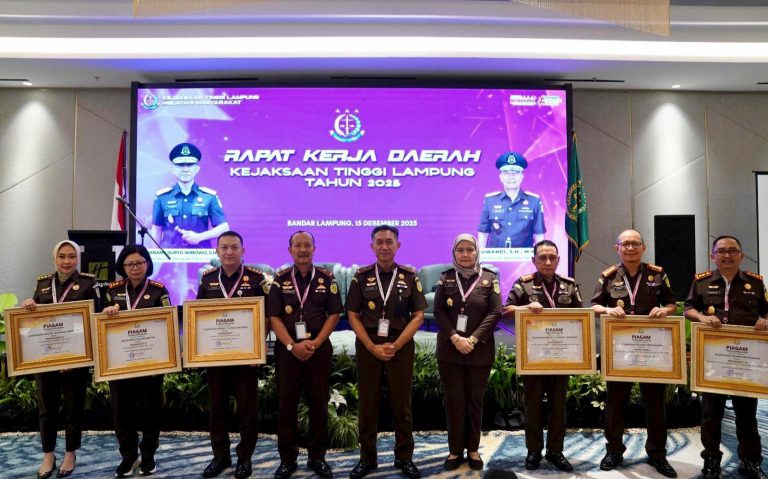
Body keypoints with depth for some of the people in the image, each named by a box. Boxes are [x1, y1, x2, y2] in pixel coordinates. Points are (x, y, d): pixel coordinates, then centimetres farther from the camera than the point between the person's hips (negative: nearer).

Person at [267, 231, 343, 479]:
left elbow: (334, 314, 0)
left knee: (319, 403, 6)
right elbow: (274, 317, -2)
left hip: (319, 348, 0)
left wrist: (315, 343, -10)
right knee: (286, 404, 5)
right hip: (287, 349, 0)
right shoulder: (280, 279, 2)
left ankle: (317, 457, 19)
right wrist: (292, 345, -13)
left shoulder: (327, 279, 2)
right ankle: (287, 459, 18)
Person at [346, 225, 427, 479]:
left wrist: (395, 345, -10)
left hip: (401, 346, 0)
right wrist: (372, 347, -9)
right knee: (368, 403, 7)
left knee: (402, 404, 7)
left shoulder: (410, 276, 1)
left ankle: (404, 457, 22)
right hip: (367, 347, 0)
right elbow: (353, 316, 1)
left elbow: (418, 315, -1)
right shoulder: (361, 276, 1)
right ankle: (367, 458, 20)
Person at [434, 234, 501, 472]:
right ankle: (455, 450, 18)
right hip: (449, 350, 1)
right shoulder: (446, 278, 4)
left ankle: (473, 450, 23)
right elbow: (439, 311, -1)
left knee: (475, 401, 9)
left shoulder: (489, 278, 1)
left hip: (480, 351, -1)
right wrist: (455, 338, -14)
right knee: (453, 401, 6)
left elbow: (495, 313, -5)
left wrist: (473, 339, -14)